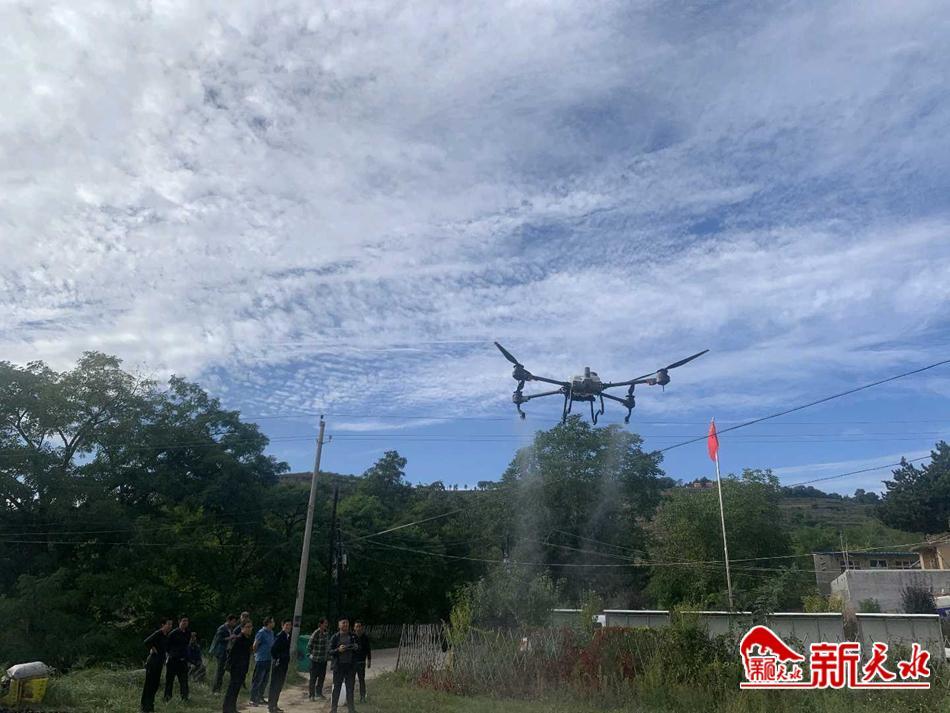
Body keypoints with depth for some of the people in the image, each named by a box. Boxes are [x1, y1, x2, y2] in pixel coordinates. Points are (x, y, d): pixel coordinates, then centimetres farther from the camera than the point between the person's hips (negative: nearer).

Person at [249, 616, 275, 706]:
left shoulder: (272, 632, 10)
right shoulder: (261, 633, -14)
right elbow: (255, 645, -12)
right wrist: (257, 654, -1)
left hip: (268, 660, 8)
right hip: (261, 660, -8)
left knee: (265, 680, 14)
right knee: (257, 680, -2)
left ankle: (260, 697, 24)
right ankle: (253, 699, 5)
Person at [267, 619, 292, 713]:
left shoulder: (288, 636, 10)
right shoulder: (279, 636, -16)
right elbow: (273, 650, -21)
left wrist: (288, 660, 12)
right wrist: (276, 660, -15)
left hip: (284, 664, 8)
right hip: (278, 664, -8)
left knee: (279, 685, 14)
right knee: (274, 685, -1)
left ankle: (274, 705, 23)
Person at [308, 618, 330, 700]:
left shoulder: (325, 634, 4)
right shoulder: (315, 634, -18)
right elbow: (309, 647, -13)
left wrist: (327, 653, 8)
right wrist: (314, 654, -6)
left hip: (323, 660, 7)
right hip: (315, 660, -7)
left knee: (322, 677, 15)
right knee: (313, 678, 3)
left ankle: (319, 693, 29)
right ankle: (312, 695, 13)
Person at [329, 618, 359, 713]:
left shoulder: (353, 637, 6)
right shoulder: (335, 637, -3)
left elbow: (357, 650, 13)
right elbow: (330, 651, -5)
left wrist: (356, 648, -9)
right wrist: (338, 650, -23)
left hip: (350, 665, 3)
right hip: (338, 665, -3)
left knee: (350, 688, 9)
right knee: (337, 688, 2)